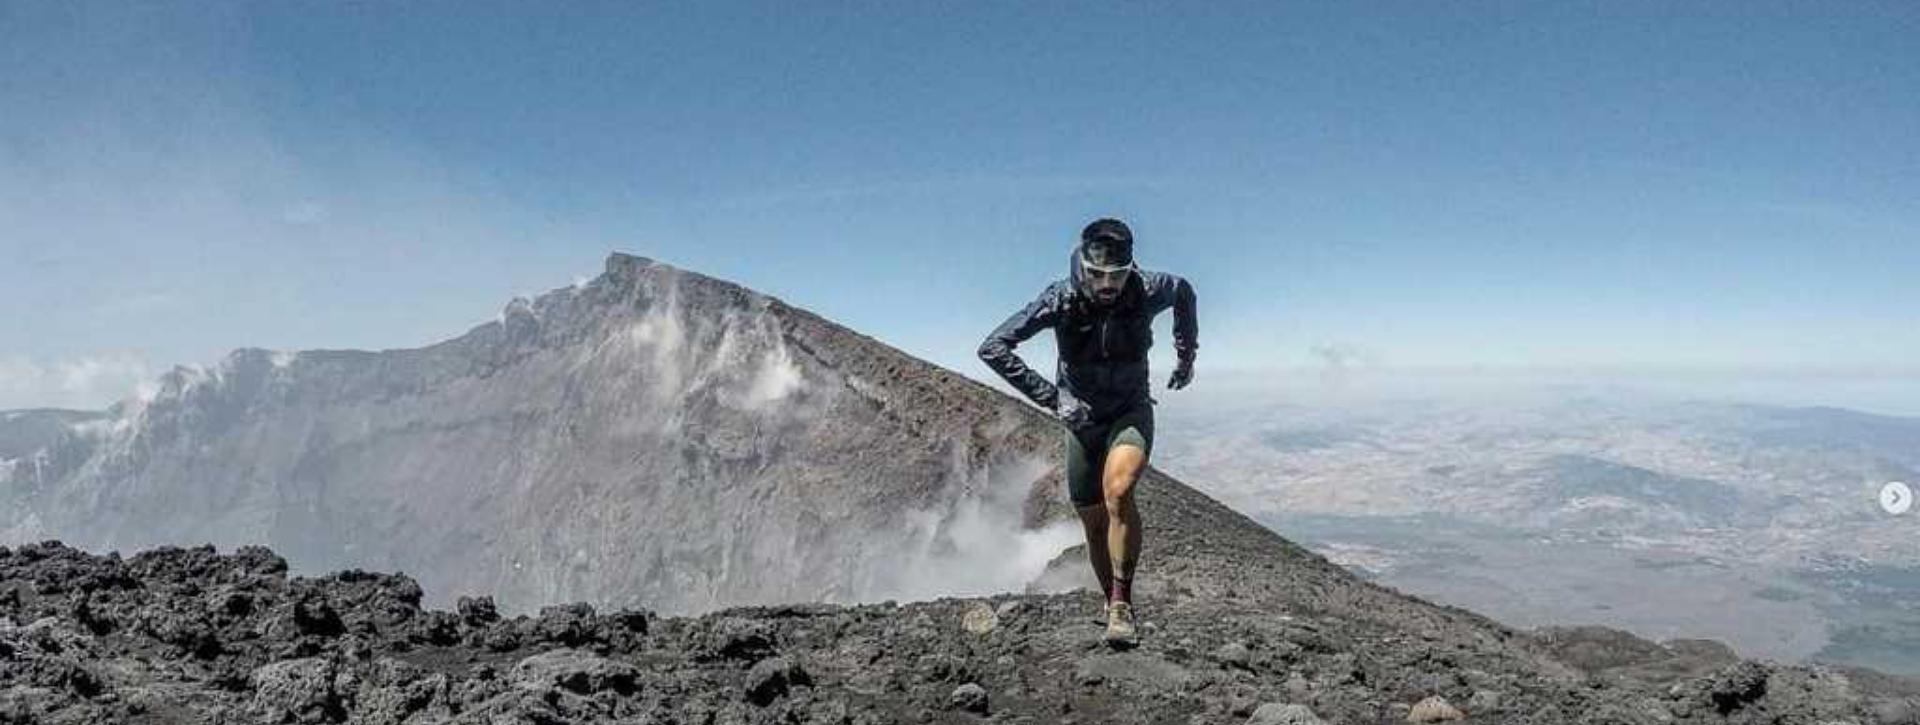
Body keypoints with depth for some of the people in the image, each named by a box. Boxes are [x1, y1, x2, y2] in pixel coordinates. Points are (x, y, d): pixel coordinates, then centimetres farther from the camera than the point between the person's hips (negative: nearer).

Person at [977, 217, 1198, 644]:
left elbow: (1184, 292, 6)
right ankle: (1114, 606, 29)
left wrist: (1187, 355, 12)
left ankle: (1123, 603, -19)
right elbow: (993, 348, -27)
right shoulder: (1062, 300, -23)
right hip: (1082, 417, 1)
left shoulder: (1148, 291, -20)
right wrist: (1051, 397, -30)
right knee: (1095, 525, 7)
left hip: (1132, 411, -1)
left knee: (1118, 492, -29)